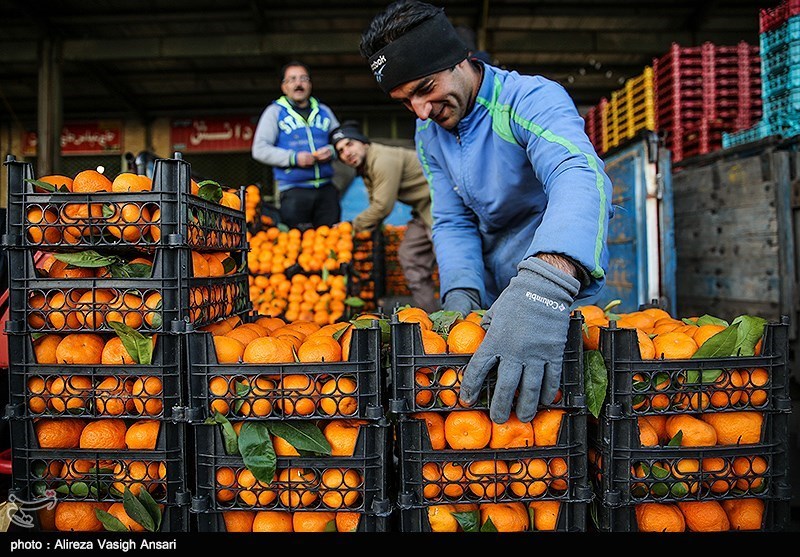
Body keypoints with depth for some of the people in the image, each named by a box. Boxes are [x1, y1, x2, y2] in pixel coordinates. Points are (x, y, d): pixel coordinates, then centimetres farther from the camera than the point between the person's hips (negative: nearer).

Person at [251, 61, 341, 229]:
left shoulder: (324, 111, 17)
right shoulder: (275, 112, 6)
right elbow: (260, 149, -2)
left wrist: (332, 151, -3)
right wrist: (294, 158, -14)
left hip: (326, 188, 4)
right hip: (293, 190, -3)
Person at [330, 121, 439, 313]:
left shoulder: (384, 160, -22)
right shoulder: (366, 168, 11)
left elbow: (382, 207, -21)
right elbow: (376, 205, 18)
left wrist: (354, 226, -9)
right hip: (423, 209, 11)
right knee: (409, 254, 8)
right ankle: (427, 313, 10)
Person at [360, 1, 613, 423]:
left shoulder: (531, 99, -24)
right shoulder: (429, 133, 1)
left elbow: (579, 177, -43)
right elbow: (453, 222, 0)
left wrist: (545, 287, -62)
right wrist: (461, 297, -22)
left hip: (564, 283, -6)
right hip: (496, 295, 6)